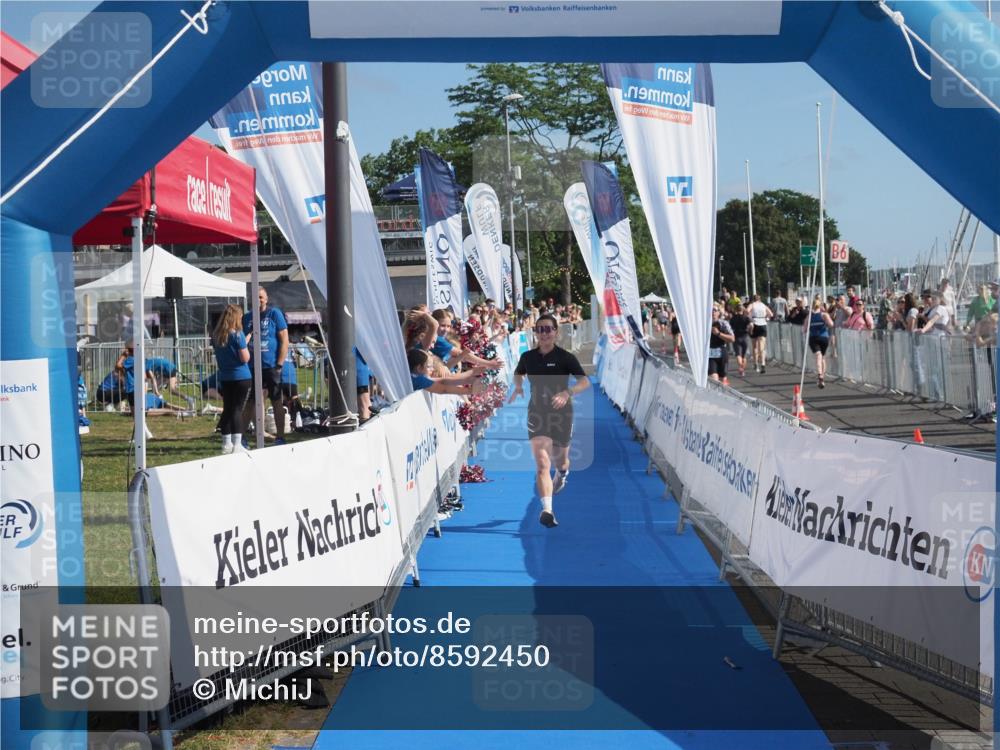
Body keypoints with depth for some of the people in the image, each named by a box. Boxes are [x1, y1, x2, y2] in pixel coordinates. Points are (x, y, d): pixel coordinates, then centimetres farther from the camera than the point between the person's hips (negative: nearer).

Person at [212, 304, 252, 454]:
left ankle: (227, 444, 16)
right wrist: (245, 344, 1)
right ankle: (237, 444, -7)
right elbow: (245, 358, -14)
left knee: (227, 409, 12)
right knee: (237, 409, -4)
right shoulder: (237, 334, -14)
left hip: (224, 377, 6)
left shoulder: (216, 335, 4)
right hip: (241, 377, -5)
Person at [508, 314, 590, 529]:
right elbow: (518, 373, 24)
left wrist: (567, 393, -29)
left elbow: (585, 382, -11)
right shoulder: (527, 357, 3)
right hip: (537, 413, 1)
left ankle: (562, 474, 57)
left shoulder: (566, 357, -7)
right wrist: (518, 387, 3)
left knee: (559, 460, 18)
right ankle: (547, 510, -25)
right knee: (541, 463, -15)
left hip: (562, 413, -1)